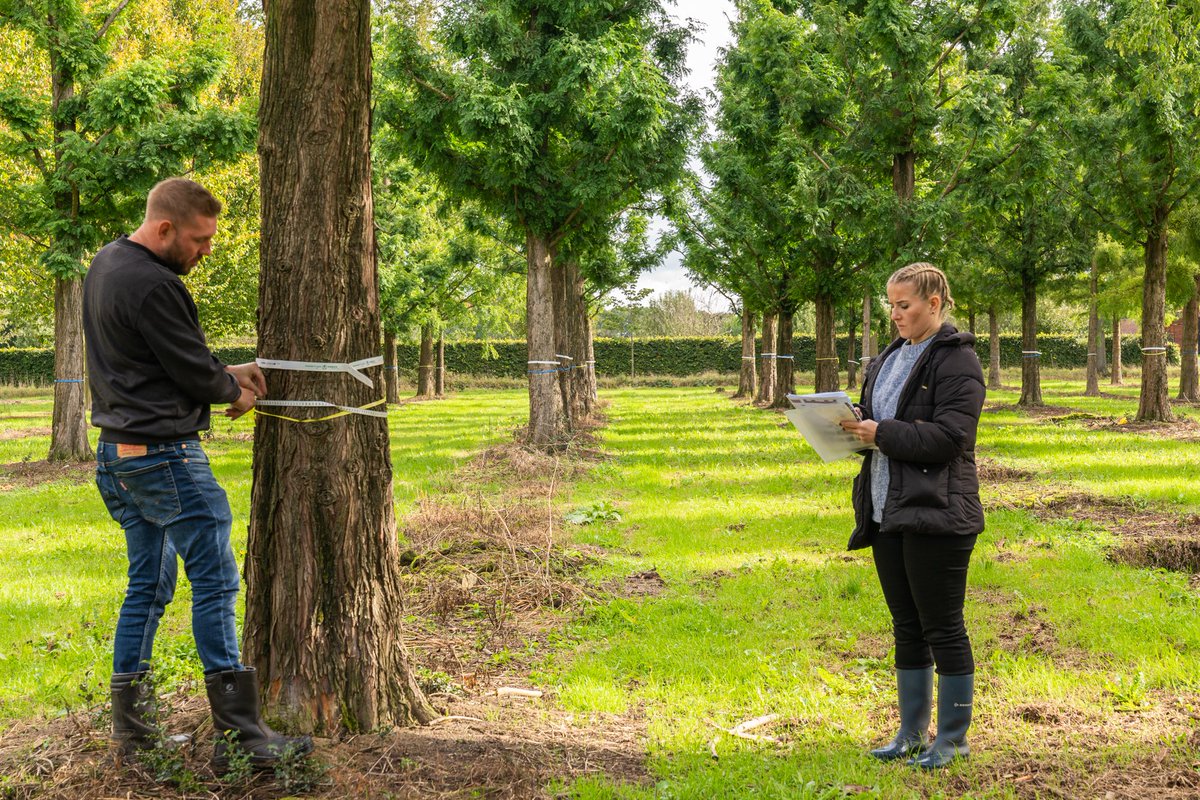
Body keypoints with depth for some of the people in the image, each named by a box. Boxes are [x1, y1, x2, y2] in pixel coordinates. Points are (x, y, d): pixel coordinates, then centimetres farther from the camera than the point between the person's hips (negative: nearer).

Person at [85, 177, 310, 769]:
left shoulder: (106, 263, 11)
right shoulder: (152, 286, -21)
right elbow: (195, 372, -15)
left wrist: (227, 373, 9)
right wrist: (234, 390, 6)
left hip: (117, 455, 10)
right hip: (166, 458, -10)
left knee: (148, 586, 15)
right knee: (215, 582, -6)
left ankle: (130, 724, 19)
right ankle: (239, 735, -5)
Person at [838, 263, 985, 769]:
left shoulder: (956, 360, -10)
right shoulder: (889, 358, 15)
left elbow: (949, 437, -19)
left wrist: (881, 434, -20)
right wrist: (854, 428, 1)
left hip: (935, 515, -8)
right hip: (887, 512, 8)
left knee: (943, 628, 0)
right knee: (907, 627, 14)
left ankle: (953, 739, 11)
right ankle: (912, 734, 24)